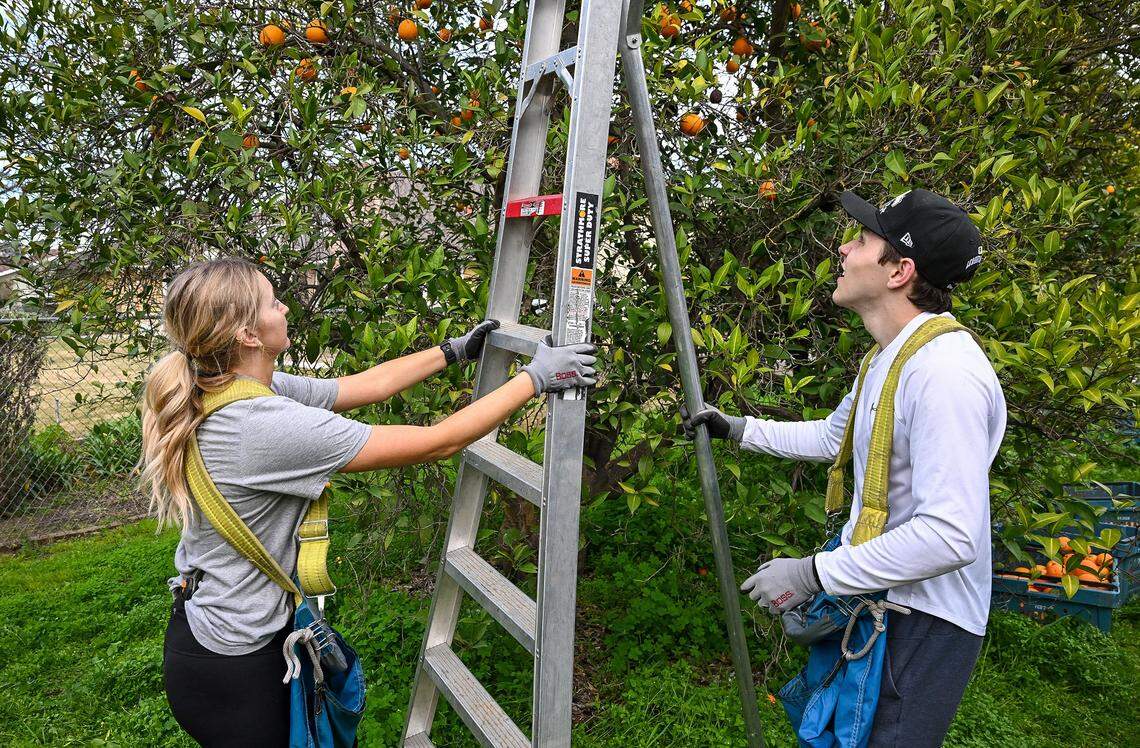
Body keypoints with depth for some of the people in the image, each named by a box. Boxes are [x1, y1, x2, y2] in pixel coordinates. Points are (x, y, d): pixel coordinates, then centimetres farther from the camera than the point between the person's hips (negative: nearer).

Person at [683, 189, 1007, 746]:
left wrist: (813, 574, -27)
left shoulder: (946, 371, -28)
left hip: (925, 621, -10)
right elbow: (833, 437, 22)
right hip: (876, 595, 10)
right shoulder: (887, 356, 6)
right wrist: (737, 428, 17)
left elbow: (951, 537, -32)